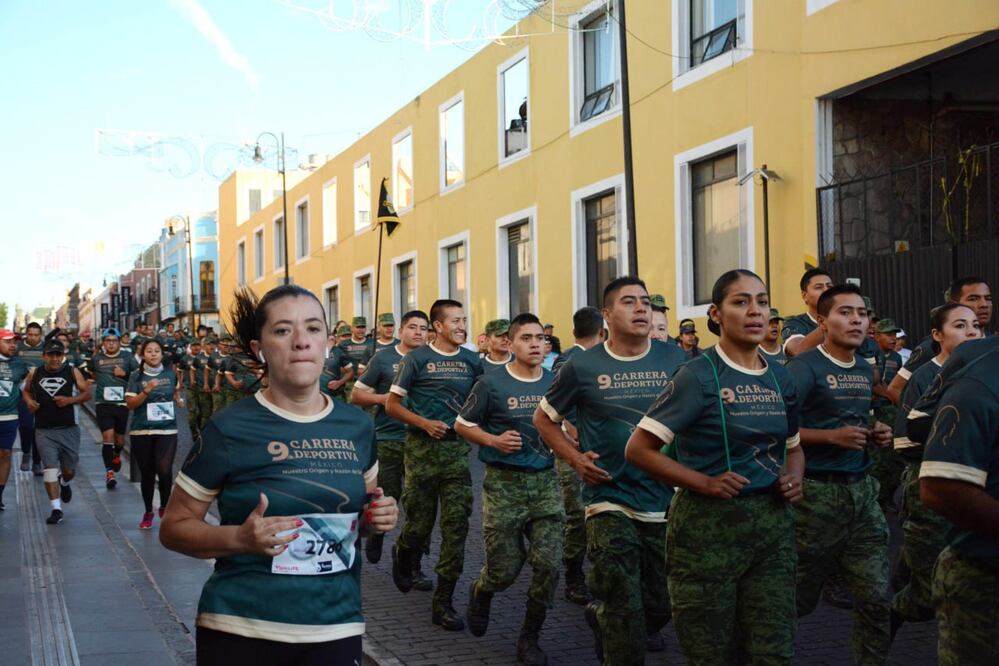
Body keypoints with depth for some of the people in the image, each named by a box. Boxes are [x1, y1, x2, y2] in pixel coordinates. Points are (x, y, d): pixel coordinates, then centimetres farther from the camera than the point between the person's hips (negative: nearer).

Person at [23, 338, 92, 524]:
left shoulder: (72, 372, -2)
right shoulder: (34, 374, 2)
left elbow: (87, 393, 2)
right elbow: (26, 390, 19)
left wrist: (69, 400, -14)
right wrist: (29, 401, -2)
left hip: (68, 429, 0)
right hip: (44, 430, 0)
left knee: (69, 470, 10)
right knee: (50, 469, -9)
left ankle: (64, 483, 47)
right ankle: (56, 509, -4)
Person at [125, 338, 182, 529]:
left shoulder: (170, 374, 6)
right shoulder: (136, 376, 0)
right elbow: (130, 404, -7)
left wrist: (178, 400, 5)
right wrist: (147, 390, -19)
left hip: (167, 430, 0)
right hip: (141, 432, 0)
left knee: (164, 470, -15)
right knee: (147, 473, 7)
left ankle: (164, 506, 9)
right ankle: (148, 512, 24)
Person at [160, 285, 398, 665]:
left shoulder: (357, 427, 5)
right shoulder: (230, 430, -8)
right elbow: (174, 527, -3)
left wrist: (377, 518, -1)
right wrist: (239, 538, -20)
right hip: (241, 631, -3)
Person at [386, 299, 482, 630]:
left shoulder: (472, 361, 7)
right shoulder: (417, 359, -2)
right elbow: (392, 405, -1)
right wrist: (425, 423, -13)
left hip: (458, 449, 3)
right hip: (422, 449, -3)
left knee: (456, 525, -4)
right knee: (420, 523, 3)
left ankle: (443, 603, 2)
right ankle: (402, 554, 40)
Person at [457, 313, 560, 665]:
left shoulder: (555, 383, 4)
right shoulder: (492, 382, -6)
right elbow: (462, 425, 2)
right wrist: (494, 441, -14)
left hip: (545, 481, 3)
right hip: (504, 483, -3)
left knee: (548, 563, -7)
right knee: (505, 568, 1)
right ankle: (480, 593, 39)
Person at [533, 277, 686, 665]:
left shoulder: (675, 359, 2)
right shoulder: (583, 366, -3)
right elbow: (543, 418, 11)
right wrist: (575, 458, -2)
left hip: (666, 504, 3)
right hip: (610, 504, -3)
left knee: (661, 607, 11)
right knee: (626, 616, -5)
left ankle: (600, 617, 39)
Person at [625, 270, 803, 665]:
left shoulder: (780, 378, 8)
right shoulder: (699, 376, -10)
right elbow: (638, 450, -12)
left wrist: (795, 478, 1)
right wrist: (703, 483, -19)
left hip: (772, 524, 5)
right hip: (708, 525, -5)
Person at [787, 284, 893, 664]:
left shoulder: (865, 371, 12)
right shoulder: (805, 366, -12)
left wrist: (876, 434, 6)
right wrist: (832, 436, -22)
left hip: (862, 490, 7)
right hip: (817, 492, -7)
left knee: (876, 597, 5)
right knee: (799, 598, 5)